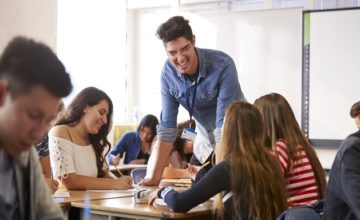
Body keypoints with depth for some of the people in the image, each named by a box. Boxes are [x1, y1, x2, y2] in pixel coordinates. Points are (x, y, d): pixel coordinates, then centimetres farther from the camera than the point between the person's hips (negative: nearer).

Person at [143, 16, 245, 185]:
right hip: (205, 141, 4)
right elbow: (167, 127, -12)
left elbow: (225, 125, -32)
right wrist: (154, 176, -20)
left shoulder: (223, 66, -29)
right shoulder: (168, 71, -14)